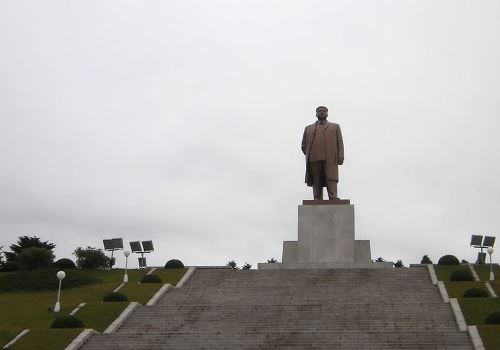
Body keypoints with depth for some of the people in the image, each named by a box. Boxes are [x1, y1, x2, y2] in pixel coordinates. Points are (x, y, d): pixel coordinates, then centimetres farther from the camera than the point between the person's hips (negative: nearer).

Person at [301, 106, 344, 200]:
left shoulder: (335, 127, 23)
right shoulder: (308, 128, 25)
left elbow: (340, 143, 12)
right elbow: (304, 145, 24)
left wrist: (341, 157, -1)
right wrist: (309, 156, 10)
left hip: (330, 159, -1)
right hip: (314, 160, 1)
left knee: (332, 181, -16)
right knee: (316, 184, -5)